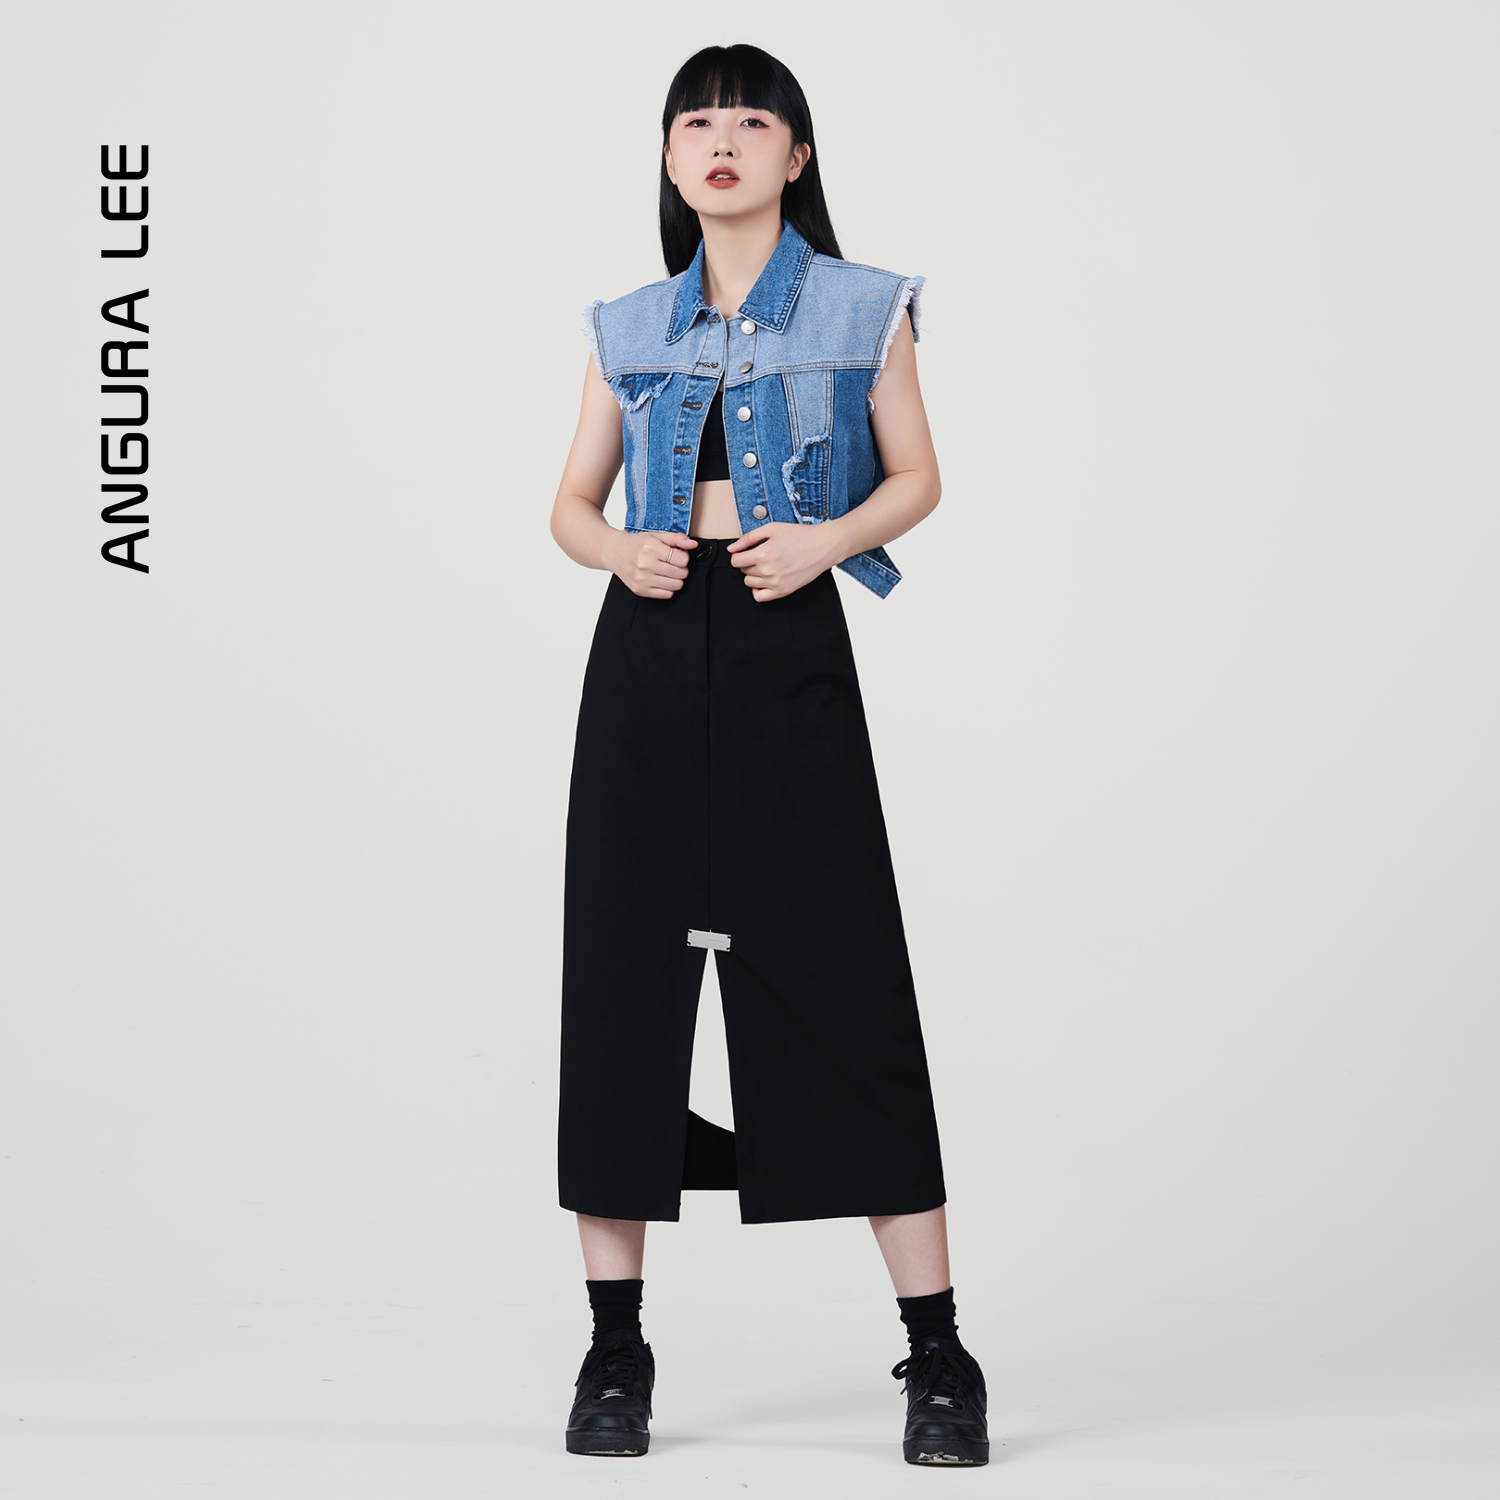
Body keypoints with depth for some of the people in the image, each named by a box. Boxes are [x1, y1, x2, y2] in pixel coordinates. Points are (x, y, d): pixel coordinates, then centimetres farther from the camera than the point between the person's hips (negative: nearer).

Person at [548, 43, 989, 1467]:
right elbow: (571, 504, 16)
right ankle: (616, 1349, 10)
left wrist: (828, 538, -10)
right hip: (650, 654, 3)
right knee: (624, 973, 1)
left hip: (787, 651, -3)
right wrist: (618, 550, -6)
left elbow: (916, 480, 9)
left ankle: (938, 1357, 3)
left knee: (841, 983, -5)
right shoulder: (627, 325, 12)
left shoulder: (864, 308, 5)